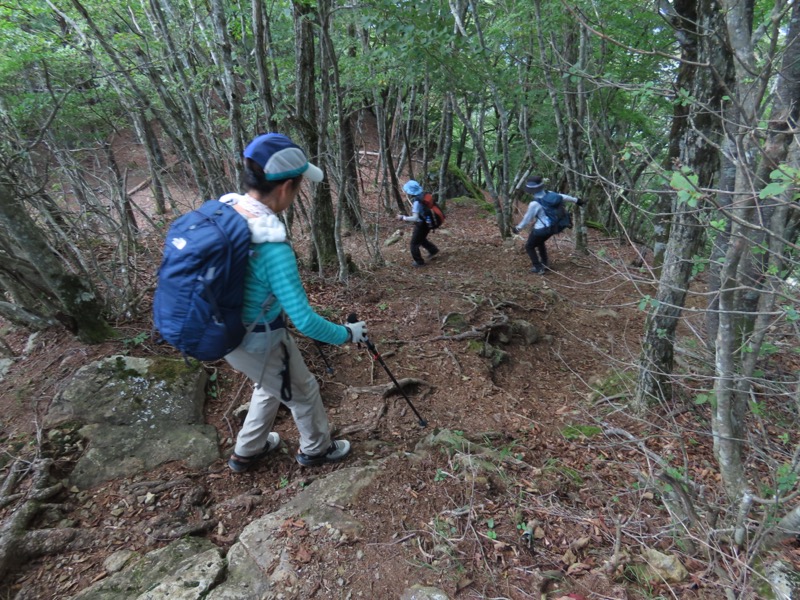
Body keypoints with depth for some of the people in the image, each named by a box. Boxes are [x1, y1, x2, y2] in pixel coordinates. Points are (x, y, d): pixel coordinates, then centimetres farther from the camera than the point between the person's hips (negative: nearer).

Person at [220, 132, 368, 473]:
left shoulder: (222, 207, -9)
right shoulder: (272, 248, -34)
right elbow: (305, 321, -31)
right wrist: (348, 334, -15)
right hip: (258, 341, -8)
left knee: (271, 386, 32)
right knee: (303, 391, 20)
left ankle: (247, 452, 52)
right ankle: (316, 450, 47)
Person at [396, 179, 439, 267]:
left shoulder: (416, 202, -31)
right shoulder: (422, 195, -6)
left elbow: (415, 218, -35)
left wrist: (403, 218, -27)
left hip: (421, 225, -9)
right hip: (426, 223, 9)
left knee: (414, 244, 8)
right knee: (421, 239, 31)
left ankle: (419, 262, 19)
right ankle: (433, 250, 42)